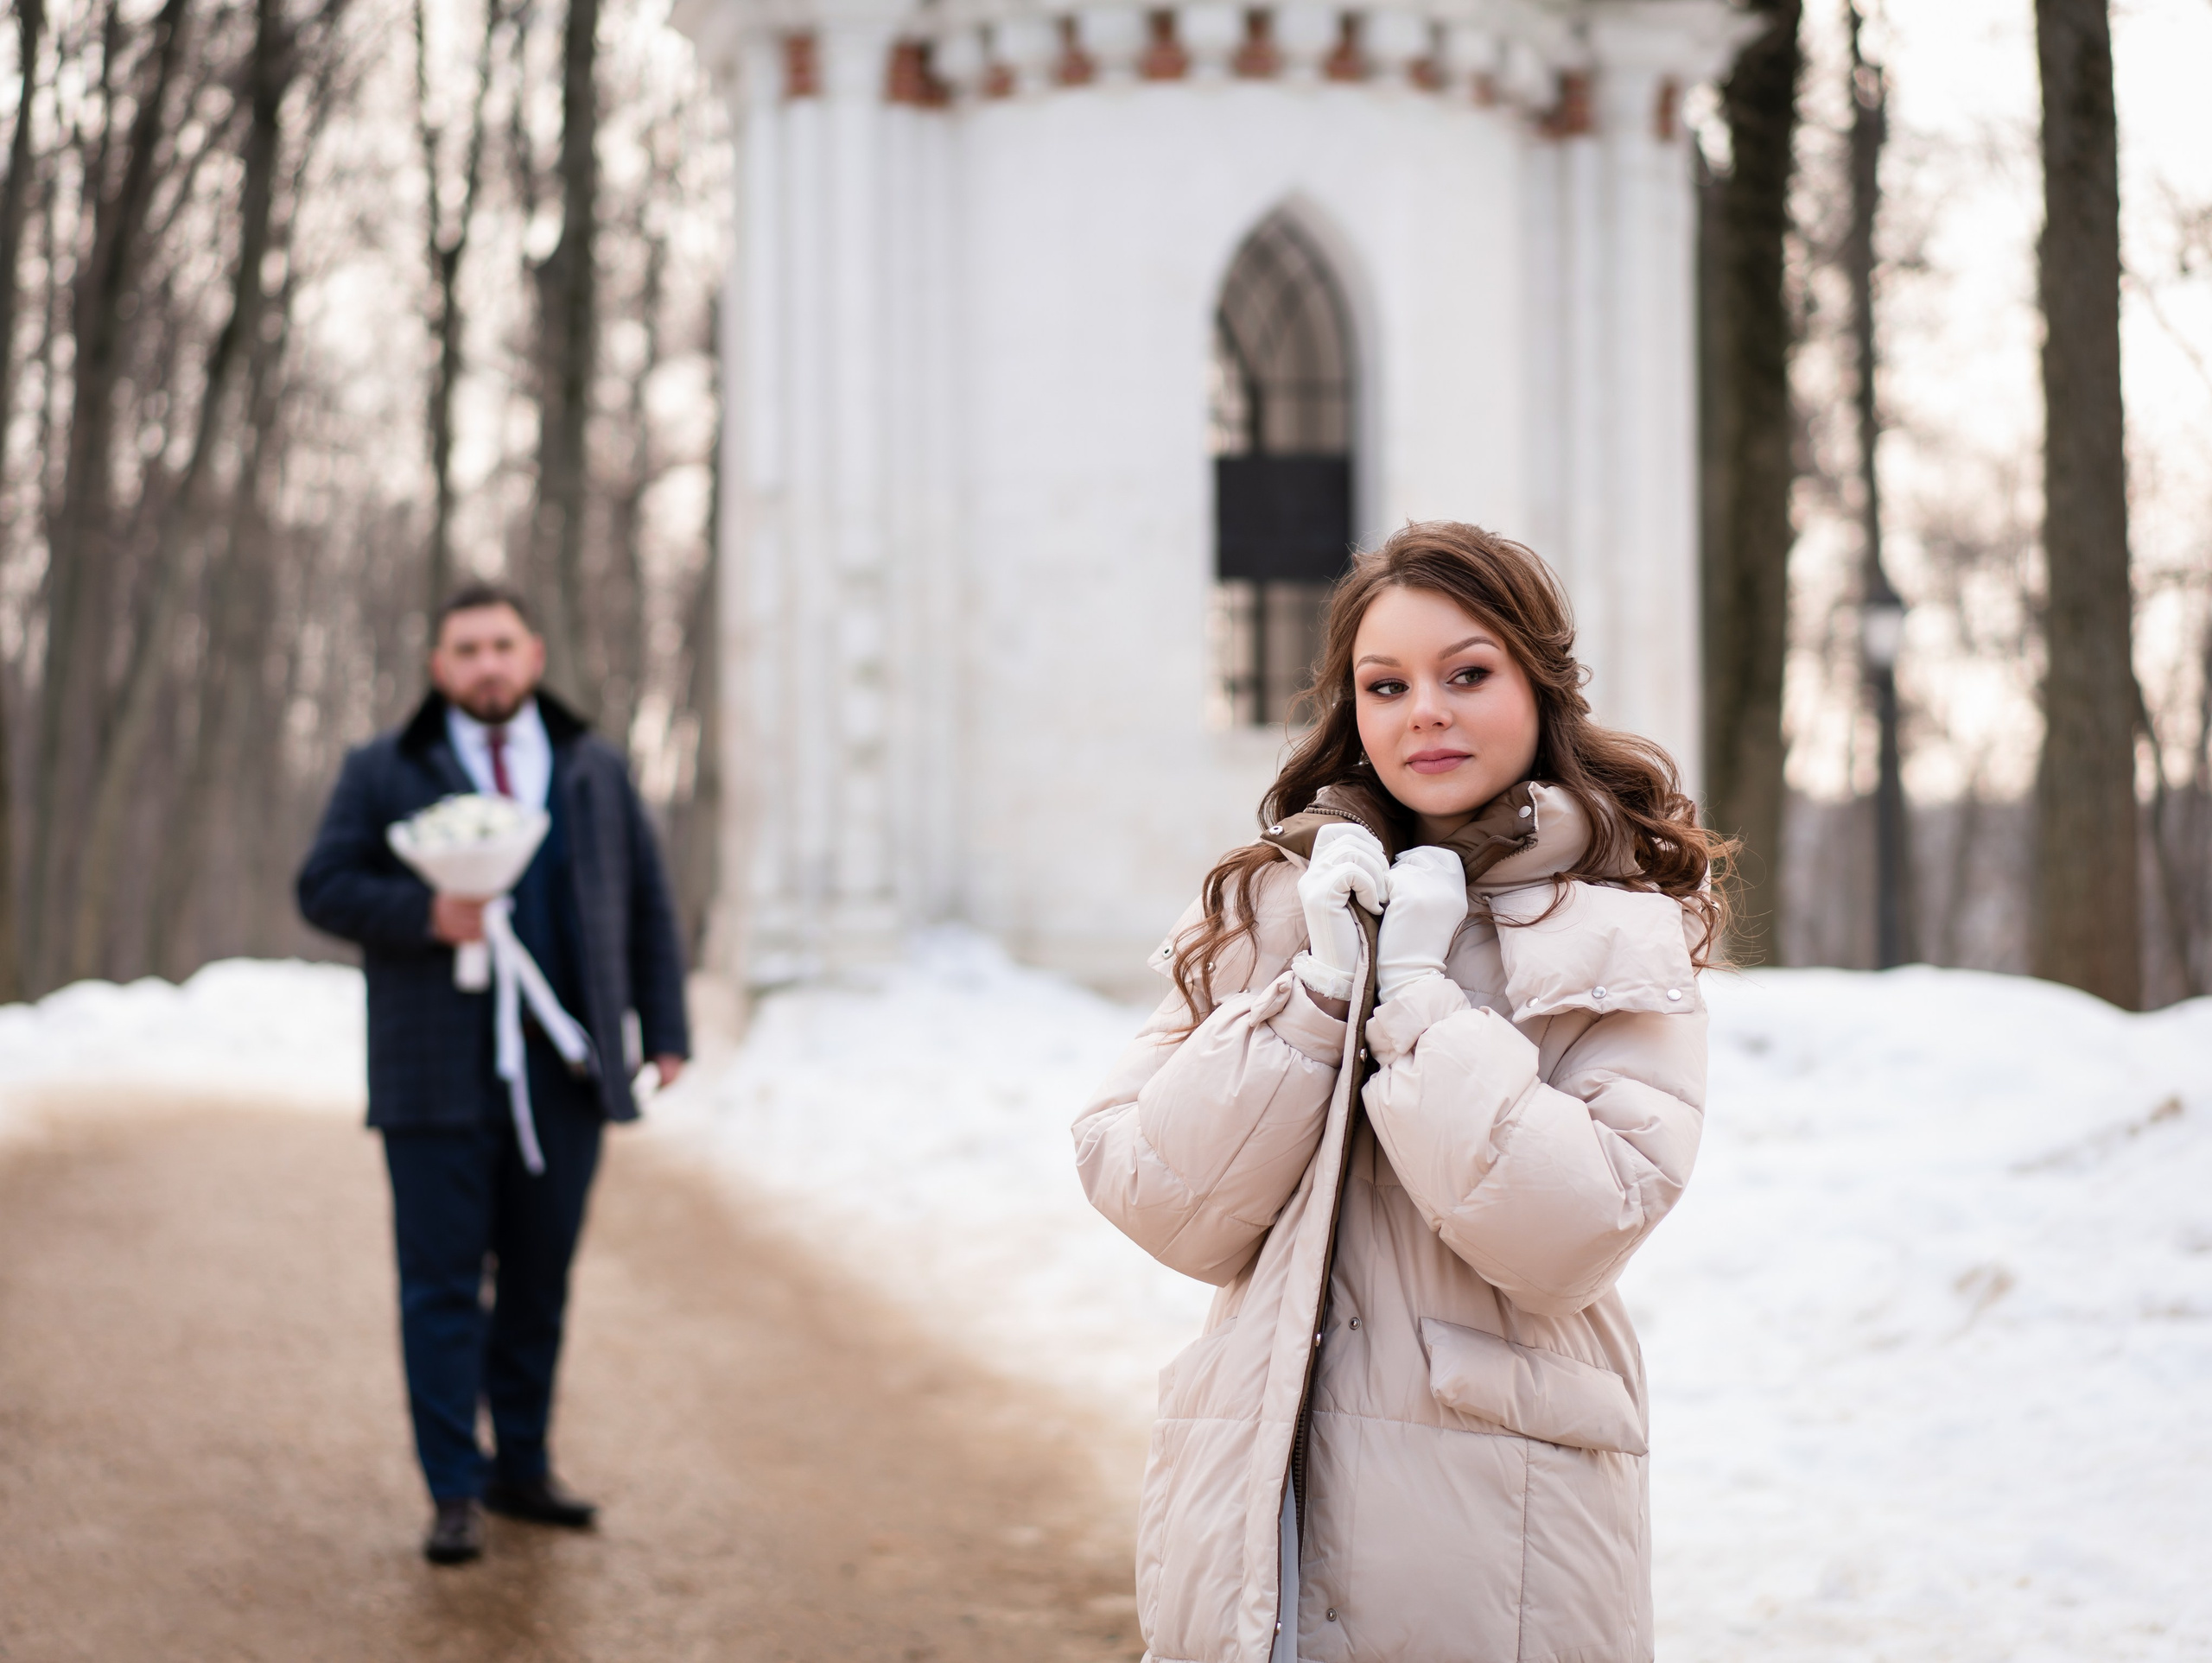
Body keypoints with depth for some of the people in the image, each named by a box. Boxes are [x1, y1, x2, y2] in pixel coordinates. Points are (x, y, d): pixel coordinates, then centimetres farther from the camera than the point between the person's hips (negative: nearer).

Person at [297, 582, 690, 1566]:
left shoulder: (597, 771, 12)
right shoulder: (384, 773, 5)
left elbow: (648, 908, 13)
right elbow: (325, 888, -1)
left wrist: (665, 1033, 5)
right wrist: (424, 915, -17)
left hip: (565, 1075, 3)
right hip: (441, 1077, -2)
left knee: (540, 1280, 7)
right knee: (443, 1283, -2)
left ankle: (523, 1468, 19)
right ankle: (454, 1493, 2)